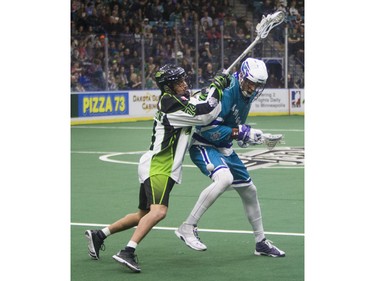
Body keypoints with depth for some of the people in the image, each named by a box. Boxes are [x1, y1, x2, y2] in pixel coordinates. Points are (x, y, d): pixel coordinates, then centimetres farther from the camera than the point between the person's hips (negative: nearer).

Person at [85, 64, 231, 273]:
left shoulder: (178, 100, 13)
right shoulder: (171, 103, -16)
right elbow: (204, 114, -21)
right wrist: (217, 86, -11)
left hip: (162, 168, 10)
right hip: (157, 167, -10)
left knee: (144, 215, 18)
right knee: (159, 211, -27)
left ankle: (98, 235, 27)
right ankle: (128, 252, -32)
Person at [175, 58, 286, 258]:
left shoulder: (246, 93, 3)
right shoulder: (227, 91, -25)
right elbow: (206, 127, -28)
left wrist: (247, 135, 5)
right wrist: (240, 133, -27)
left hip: (223, 148, 9)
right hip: (202, 144, -9)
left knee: (249, 190, 14)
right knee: (225, 178, -35)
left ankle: (261, 243, 31)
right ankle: (187, 228, -27)